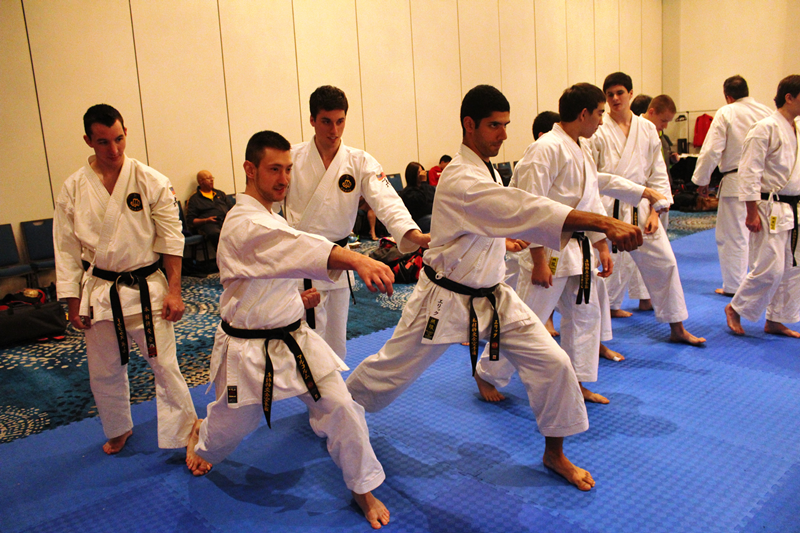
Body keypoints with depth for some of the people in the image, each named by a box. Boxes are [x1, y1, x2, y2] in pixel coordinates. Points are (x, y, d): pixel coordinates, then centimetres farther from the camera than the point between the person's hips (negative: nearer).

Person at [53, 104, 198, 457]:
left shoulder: (151, 182, -8)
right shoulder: (73, 189, -2)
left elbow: (171, 239, -5)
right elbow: (66, 250, 3)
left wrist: (173, 291, -8)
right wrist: (73, 304, 2)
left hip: (146, 289, -3)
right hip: (98, 292, 3)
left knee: (164, 365, 0)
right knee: (104, 372, 16)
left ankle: (185, 435, 17)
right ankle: (119, 430, 41)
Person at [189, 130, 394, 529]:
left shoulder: (267, 218, 6)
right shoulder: (244, 224, -25)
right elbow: (296, 246, -47)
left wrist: (295, 297, 3)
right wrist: (357, 260, -62)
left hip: (293, 338, 7)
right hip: (248, 349, -6)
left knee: (340, 407, -4)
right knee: (235, 421, 18)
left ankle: (364, 489, 15)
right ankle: (202, 439, 56)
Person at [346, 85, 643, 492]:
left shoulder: (485, 170, 4)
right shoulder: (461, 181, -27)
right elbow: (525, 211, -41)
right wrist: (604, 223, -47)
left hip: (492, 296, 7)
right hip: (444, 300, -7)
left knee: (552, 363, -2)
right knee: (392, 368, 11)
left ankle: (555, 454, 18)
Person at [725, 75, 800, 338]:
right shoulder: (766, 128, -12)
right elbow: (750, 172, -16)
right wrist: (752, 212, -19)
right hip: (771, 209, -8)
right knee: (770, 268, -10)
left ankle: (775, 320, 22)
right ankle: (735, 309, 10)